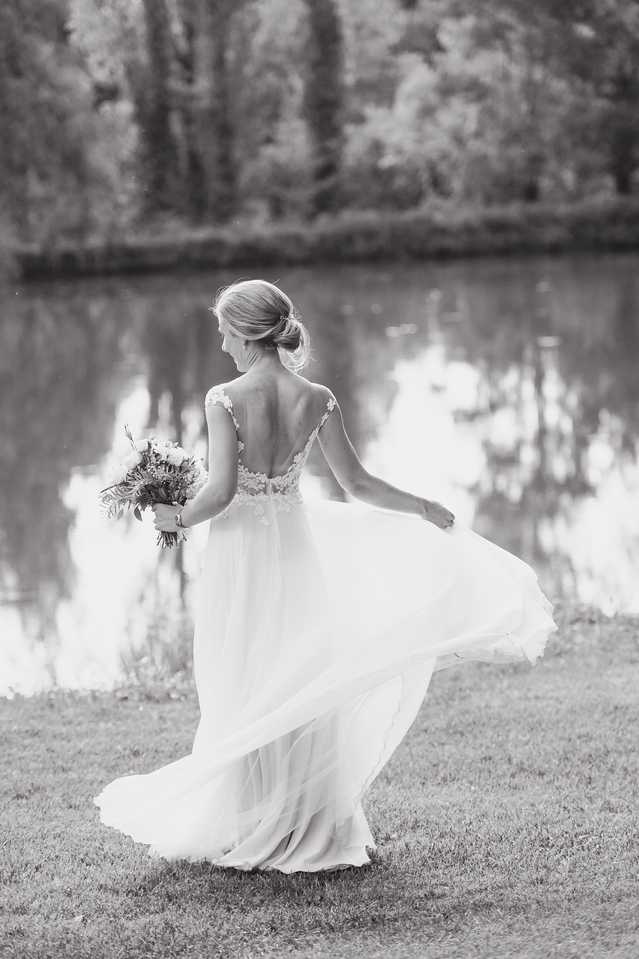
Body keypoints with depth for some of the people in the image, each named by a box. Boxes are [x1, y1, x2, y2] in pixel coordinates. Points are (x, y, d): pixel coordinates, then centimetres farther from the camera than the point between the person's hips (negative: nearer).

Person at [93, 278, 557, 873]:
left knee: (244, 695, 8)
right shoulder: (317, 400, -4)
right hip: (295, 546, 3)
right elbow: (357, 484, -1)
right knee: (301, 691, 14)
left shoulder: (225, 399, -15)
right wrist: (426, 509, 12)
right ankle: (310, 830, 19)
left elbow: (220, 491, -20)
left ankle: (245, 832, 15)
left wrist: (177, 518, -2)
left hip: (238, 551, -3)